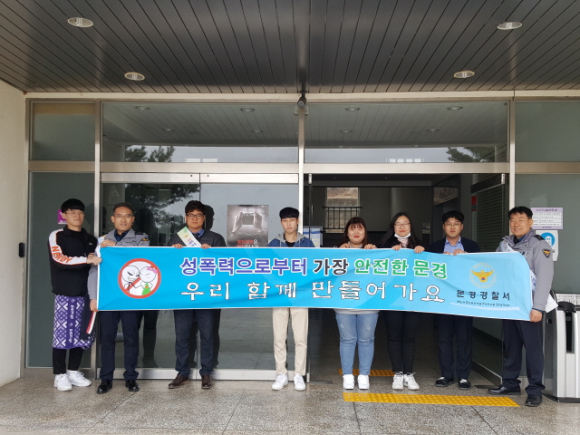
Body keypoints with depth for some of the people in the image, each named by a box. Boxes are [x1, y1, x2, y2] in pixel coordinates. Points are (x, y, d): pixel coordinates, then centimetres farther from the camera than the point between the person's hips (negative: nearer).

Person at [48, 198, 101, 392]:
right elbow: (59, 259, -14)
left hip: (84, 293, 5)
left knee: (81, 334, 7)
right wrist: (86, 260, -24)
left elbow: (97, 260, 22)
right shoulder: (57, 236, 0)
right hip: (65, 294, -4)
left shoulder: (90, 239, 16)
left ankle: (74, 371, 20)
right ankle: (60, 375, 8)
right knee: (62, 334, -2)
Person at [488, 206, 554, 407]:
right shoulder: (504, 244, 11)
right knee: (510, 345, 13)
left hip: (528, 305, -6)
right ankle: (510, 384, 23)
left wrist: (538, 307, -22)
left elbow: (544, 278, -15)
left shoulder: (539, 245, -8)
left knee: (533, 347, -1)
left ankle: (535, 390, 7)